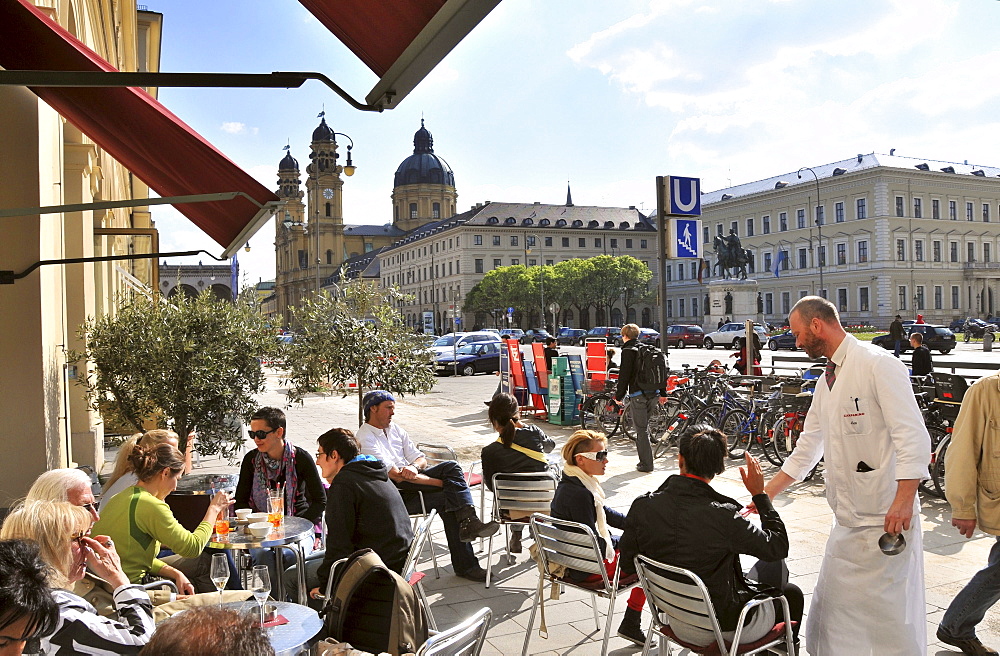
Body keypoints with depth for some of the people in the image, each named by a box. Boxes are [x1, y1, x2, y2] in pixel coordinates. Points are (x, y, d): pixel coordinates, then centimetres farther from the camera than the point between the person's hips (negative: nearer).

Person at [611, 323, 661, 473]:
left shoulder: (628, 351, -7)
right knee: (644, 427, 18)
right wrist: (662, 393, 23)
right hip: (654, 393, 7)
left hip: (638, 395, -7)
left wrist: (619, 396, -3)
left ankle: (646, 465, 0)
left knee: (641, 430, -2)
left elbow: (624, 375, -10)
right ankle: (646, 459, 22)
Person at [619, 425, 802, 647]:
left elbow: (627, 564, -4)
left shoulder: (643, 506, -17)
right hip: (726, 627, -5)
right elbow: (778, 548, -14)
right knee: (792, 593, 24)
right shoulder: (723, 516, -30)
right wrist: (759, 494, -6)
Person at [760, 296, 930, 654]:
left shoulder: (879, 365, -13)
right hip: (847, 518, 9)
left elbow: (912, 436, -19)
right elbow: (808, 447, 20)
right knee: (832, 608, 16)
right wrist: (766, 494, 19)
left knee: (890, 614, 0)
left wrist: (904, 501, -26)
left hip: (885, 517, -8)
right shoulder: (827, 379, 13)